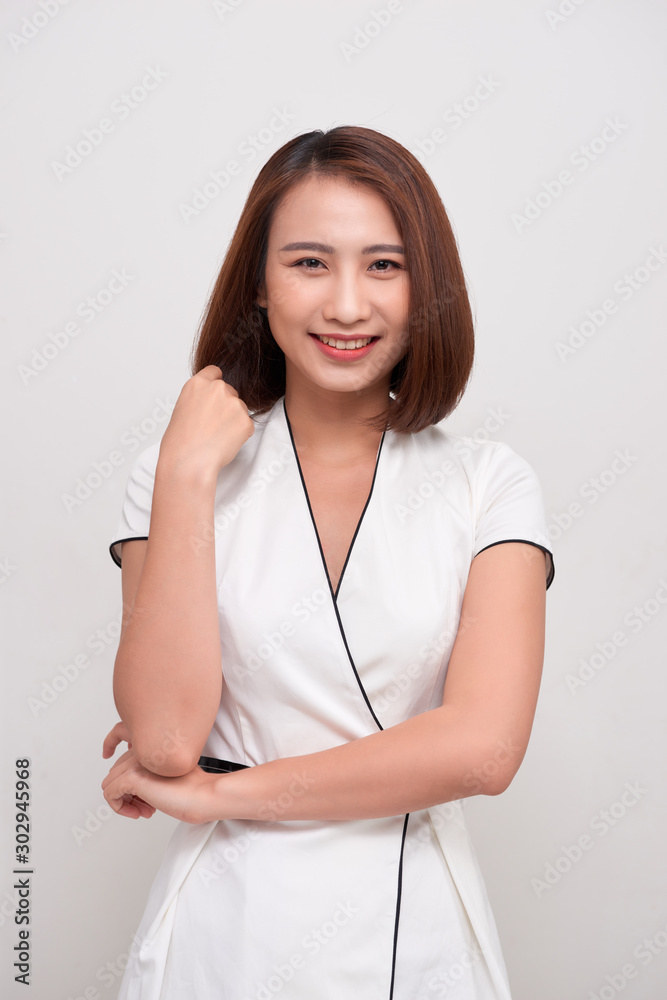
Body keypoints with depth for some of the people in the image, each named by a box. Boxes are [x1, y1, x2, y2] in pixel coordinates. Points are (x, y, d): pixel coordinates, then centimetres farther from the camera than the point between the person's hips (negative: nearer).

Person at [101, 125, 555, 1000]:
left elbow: (482, 746, -17)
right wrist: (188, 471, -17)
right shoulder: (177, 475, -5)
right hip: (225, 926, 0)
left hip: (418, 927, 0)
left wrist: (220, 792, -14)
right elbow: (165, 736, -16)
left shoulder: (489, 485, -6)